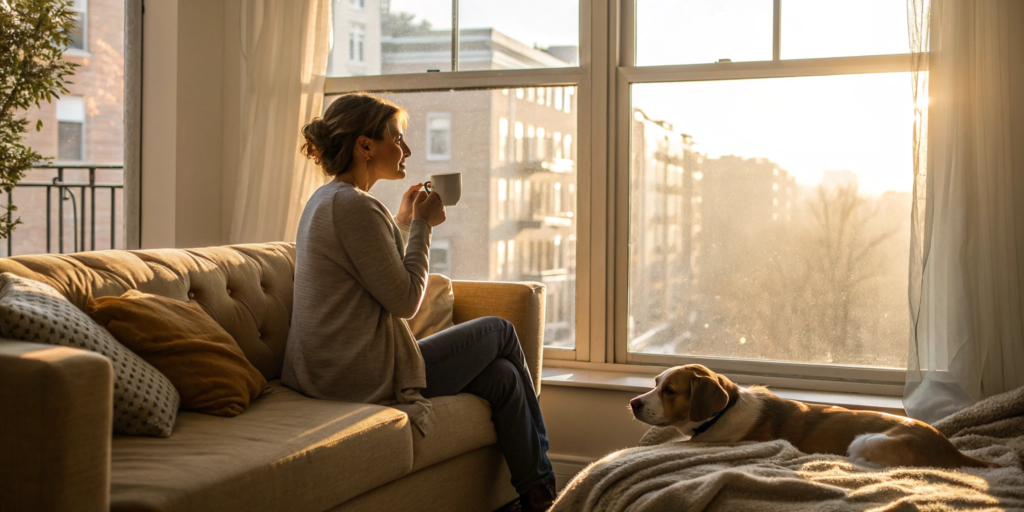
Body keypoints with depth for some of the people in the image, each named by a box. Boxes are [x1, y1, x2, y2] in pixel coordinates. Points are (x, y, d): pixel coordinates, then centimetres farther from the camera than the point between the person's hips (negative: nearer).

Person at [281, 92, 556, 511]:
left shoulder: (325, 201, 15)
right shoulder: (353, 205, -18)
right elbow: (405, 300, -16)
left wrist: (402, 222, 17)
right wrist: (421, 225, -5)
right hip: (365, 378, -9)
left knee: (503, 377, 14)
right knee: (500, 331, 10)